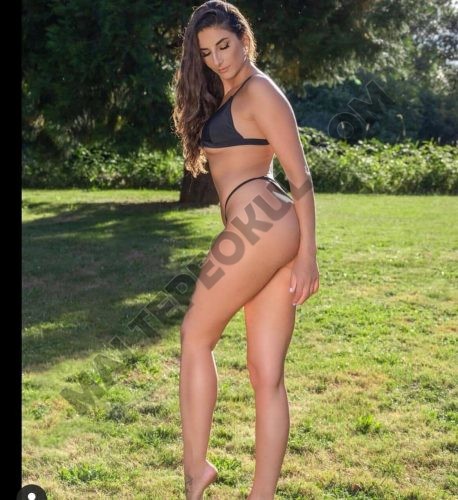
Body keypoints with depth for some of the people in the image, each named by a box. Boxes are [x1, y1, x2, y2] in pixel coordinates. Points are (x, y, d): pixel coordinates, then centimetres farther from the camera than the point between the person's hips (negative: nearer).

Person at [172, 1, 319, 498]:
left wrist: (307, 253, -12)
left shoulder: (259, 91, -1)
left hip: (262, 223, -9)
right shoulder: (222, 95, 26)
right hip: (263, 232, 9)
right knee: (267, 376, 5)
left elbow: (300, 176, -7)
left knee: (195, 335, 2)